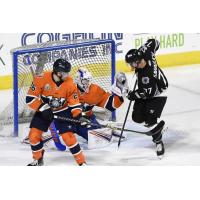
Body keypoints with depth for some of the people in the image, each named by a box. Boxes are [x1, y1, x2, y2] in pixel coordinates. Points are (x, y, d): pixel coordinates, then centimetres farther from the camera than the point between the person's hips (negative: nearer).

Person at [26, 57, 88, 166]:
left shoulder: (70, 84, -19)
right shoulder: (42, 79, -26)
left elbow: (74, 102, -9)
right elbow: (30, 98, -20)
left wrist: (78, 116, -24)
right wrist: (43, 108, -27)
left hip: (63, 111, -1)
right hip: (44, 111, 1)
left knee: (68, 136, -13)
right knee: (34, 134, -6)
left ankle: (82, 162, -4)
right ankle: (37, 160, 19)